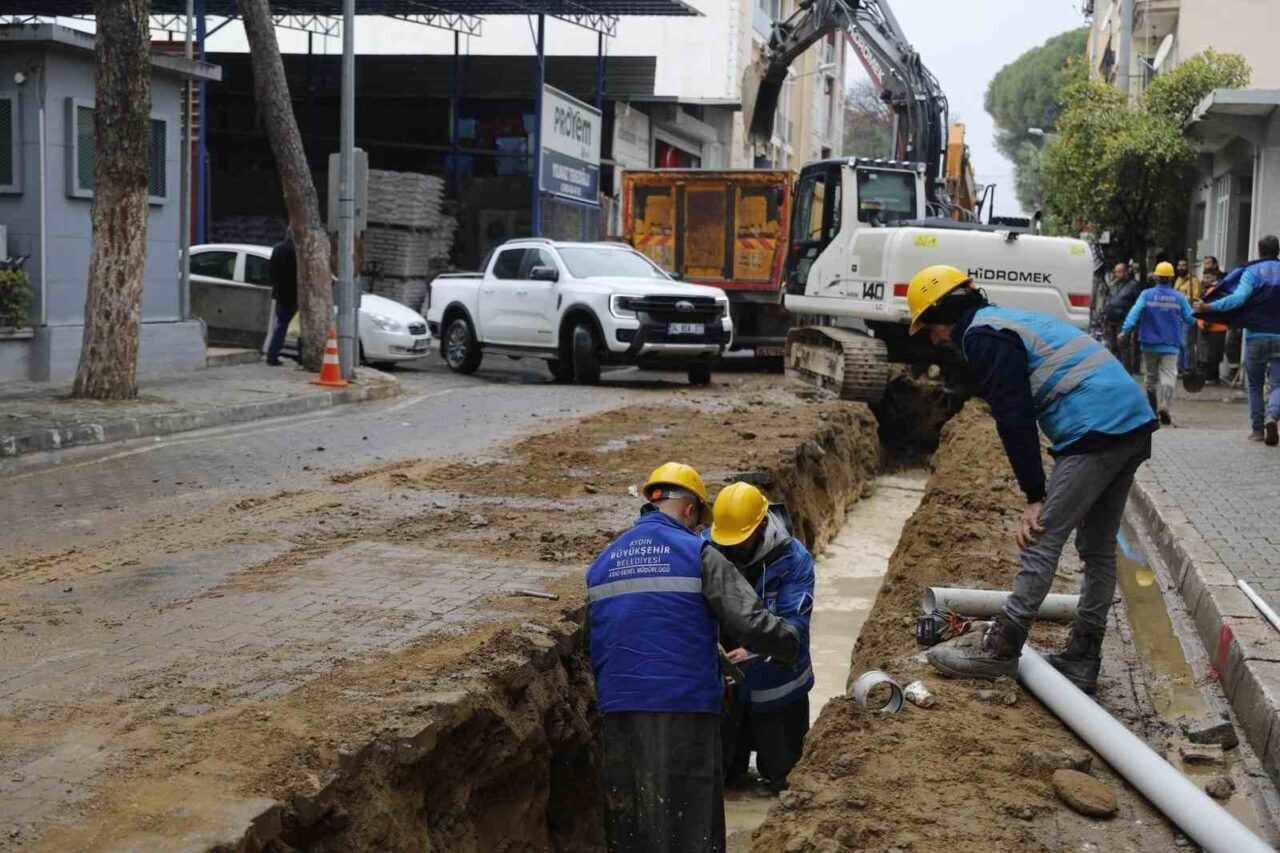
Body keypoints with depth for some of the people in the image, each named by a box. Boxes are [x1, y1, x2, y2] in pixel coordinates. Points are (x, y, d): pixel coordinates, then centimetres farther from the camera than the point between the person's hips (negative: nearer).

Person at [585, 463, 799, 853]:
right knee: (687, 820, 3)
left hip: (618, 708, 5)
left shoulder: (603, 562, 12)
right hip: (685, 706, -5)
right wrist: (790, 644, 4)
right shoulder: (697, 553, -6)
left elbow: (591, 641, 16)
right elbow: (748, 620, -12)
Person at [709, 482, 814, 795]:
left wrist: (756, 649, -42)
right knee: (720, 770, 20)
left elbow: (795, 622, -26)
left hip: (775, 684, -2)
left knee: (782, 772, 16)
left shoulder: (794, 559, -19)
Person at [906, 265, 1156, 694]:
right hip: (1135, 422, 10)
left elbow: (1015, 420, -11)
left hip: (1095, 431, -10)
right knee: (1097, 547, 14)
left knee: (1041, 539, -5)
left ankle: (1000, 650, -1)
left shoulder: (983, 336, -5)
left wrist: (1035, 496, -7)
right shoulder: (1011, 322, 27)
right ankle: (1080, 660, 20)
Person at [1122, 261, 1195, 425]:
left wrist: (1125, 330, -23)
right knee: (1168, 375, -5)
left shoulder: (1146, 295, -4)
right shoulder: (1179, 297, -2)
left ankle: (1152, 411, 24)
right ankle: (1164, 406, -28)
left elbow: (1135, 312, -17)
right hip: (1170, 345, -1)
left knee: (1151, 376, 16)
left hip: (1149, 344, 1)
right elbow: (1190, 319, 4)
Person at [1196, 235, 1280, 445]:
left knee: (1255, 384, 12)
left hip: (1256, 335, -1)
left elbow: (1239, 298, -18)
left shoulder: (1252, 271, -4)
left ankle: (1257, 429, 12)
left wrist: (1208, 307, -17)